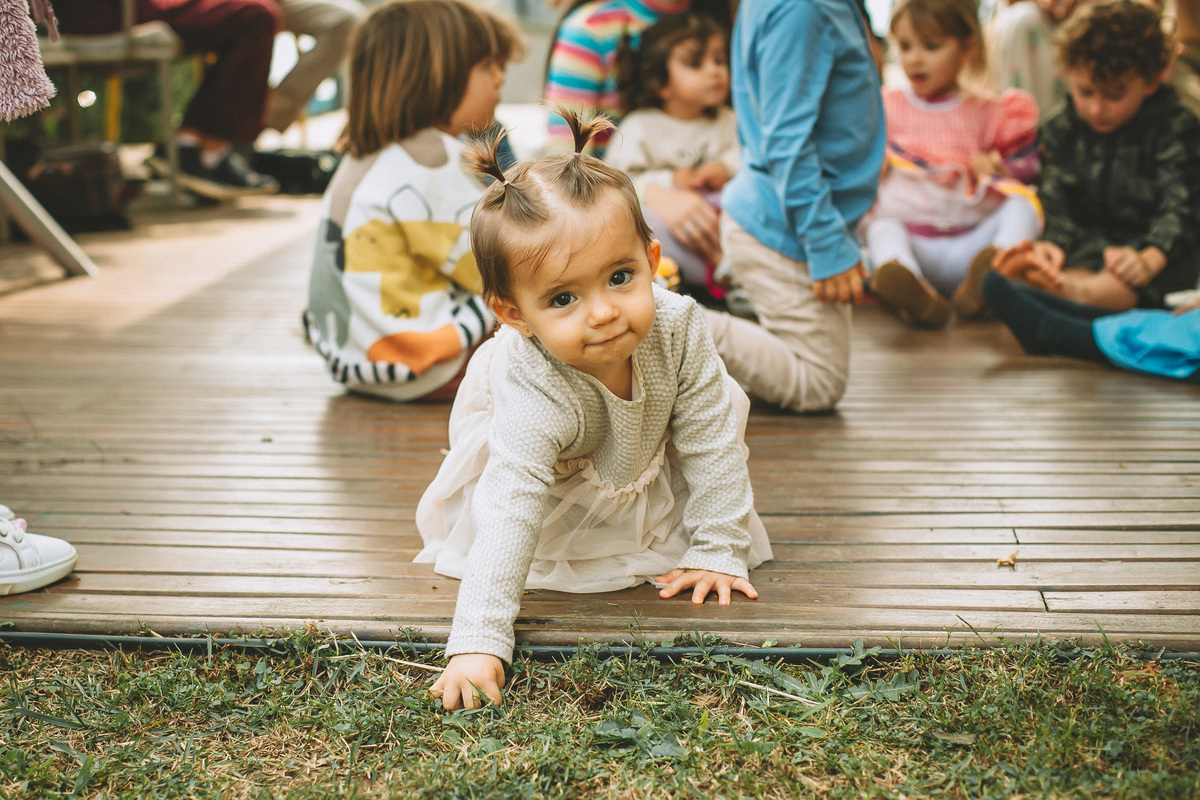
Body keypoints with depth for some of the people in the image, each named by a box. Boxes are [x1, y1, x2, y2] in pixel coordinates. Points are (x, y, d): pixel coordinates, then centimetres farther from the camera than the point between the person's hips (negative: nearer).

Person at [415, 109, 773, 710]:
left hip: (643, 441, 3)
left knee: (722, 406, -5)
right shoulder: (535, 395, -48)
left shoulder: (676, 329, -38)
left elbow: (713, 445, -26)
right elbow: (508, 516, -49)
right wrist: (478, 641, -55)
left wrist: (717, 551, -23)